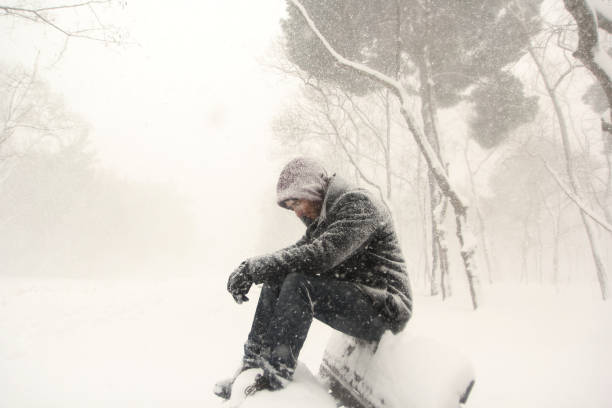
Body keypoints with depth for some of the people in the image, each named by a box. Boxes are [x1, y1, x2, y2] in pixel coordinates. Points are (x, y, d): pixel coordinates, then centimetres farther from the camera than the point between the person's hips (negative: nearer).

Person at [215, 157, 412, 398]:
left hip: (383, 308, -9)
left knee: (298, 284, -28)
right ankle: (252, 366, -5)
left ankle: (274, 376, -24)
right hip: (348, 296, 9)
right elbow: (298, 251, 6)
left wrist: (260, 265, -26)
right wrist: (250, 269, -11)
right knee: (275, 279, -3)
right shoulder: (321, 221, 16)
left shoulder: (359, 203, -13)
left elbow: (324, 254, -27)